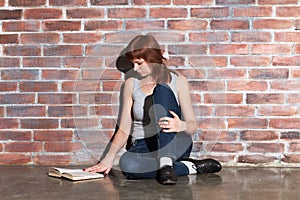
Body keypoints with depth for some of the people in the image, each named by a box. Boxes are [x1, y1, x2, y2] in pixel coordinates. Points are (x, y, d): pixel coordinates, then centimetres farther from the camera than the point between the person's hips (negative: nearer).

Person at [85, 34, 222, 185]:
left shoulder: (177, 81, 2)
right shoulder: (131, 84, 8)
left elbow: (193, 125, -3)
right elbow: (124, 130, 7)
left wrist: (181, 125, -28)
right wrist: (108, 159, -9)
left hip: (175, 144, -2)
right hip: (144, 148, 2)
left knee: (162, 89, -24)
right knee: (126, 163, -37)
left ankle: (166, 162, -34)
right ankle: (191, 167, -19)